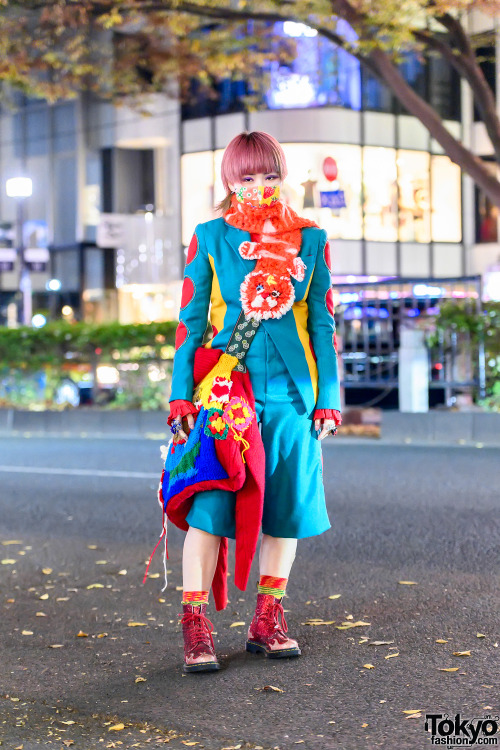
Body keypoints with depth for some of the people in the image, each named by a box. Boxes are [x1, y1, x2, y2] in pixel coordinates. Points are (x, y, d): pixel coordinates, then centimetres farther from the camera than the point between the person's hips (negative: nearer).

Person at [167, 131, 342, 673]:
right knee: (209, 502, -7)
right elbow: (190, 319, 5)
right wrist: (181, 395, -1)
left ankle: (267, 620, 17)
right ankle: (195, 626, 0)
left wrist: (328, 398, 5)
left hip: (291, 388, 2)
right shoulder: (210, 237, 4)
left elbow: (322, 322, 10)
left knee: (286, 503, 5)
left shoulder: (310, 239, 8)